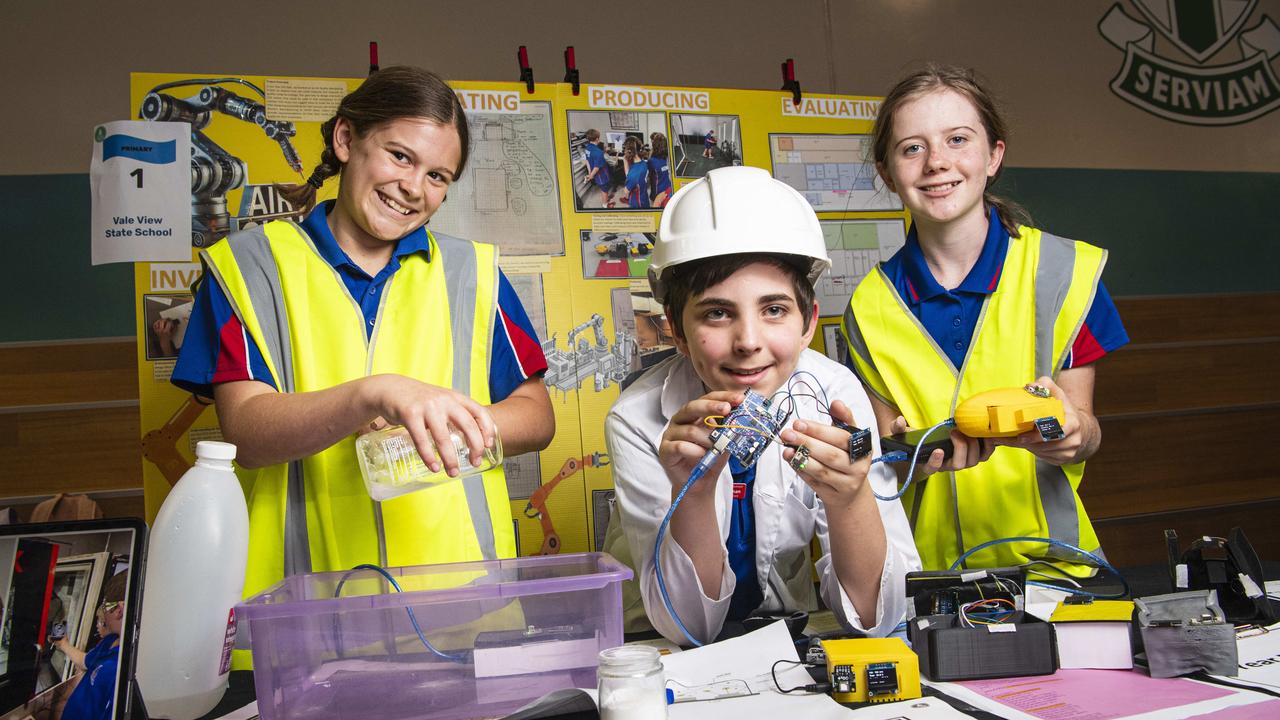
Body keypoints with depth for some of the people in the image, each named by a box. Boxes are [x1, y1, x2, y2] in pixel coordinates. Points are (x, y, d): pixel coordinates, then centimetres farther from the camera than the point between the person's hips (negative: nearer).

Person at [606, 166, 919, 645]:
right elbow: (687, 625, -19)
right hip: (671, 656, -2)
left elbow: (875, 614, -17)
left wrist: (848, 497, -36)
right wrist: (692, 492, -35)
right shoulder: (638, 420, -20)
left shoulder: (834, 393, -18)